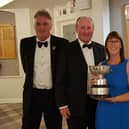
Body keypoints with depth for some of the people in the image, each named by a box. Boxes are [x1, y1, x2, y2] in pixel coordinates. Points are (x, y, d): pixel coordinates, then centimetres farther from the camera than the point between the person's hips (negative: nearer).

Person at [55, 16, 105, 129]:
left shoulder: (101, 49, 6)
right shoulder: (67, 50, -7)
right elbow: (60, 79, -7)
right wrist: (62, 104, -10)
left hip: (99, 102, 4)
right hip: (76, 105, -4)